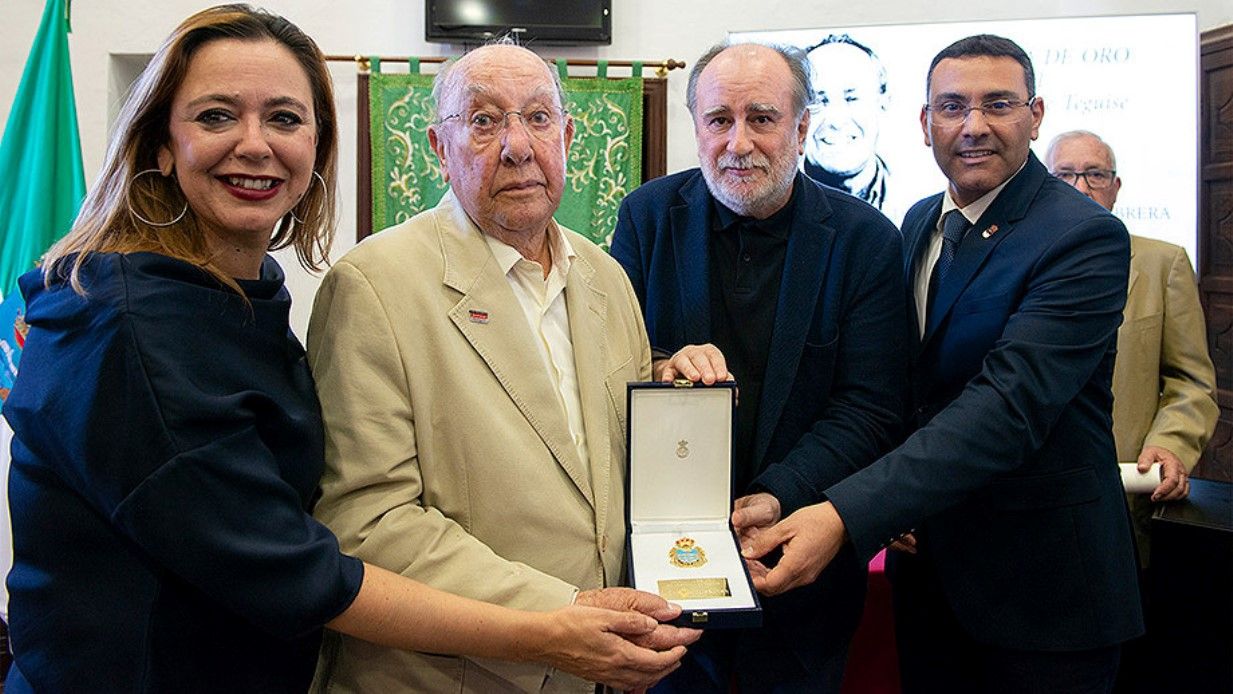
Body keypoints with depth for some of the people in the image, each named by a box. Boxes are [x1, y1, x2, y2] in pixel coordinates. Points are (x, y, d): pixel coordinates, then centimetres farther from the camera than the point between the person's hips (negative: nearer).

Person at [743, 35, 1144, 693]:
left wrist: (848, 515, -38)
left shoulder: (1085, 237, -17)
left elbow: (1010, 403, -29)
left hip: (1039, 579, -6)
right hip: (924, 558, 6)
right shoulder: (920, 222, 5)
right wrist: (895, 509, -4)